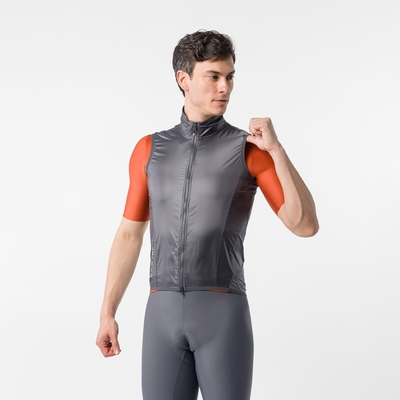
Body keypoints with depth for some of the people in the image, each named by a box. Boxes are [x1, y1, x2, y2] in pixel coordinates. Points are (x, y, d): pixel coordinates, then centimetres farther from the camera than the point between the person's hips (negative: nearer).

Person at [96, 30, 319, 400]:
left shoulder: (251, 149, 4)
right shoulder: (150, 150, 13)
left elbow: (306, 225, -6)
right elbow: (129, 235, 16)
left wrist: (276, 148, -15)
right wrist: (107, 314, 10)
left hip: (224, 316, -2)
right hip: (164, 316, 3)